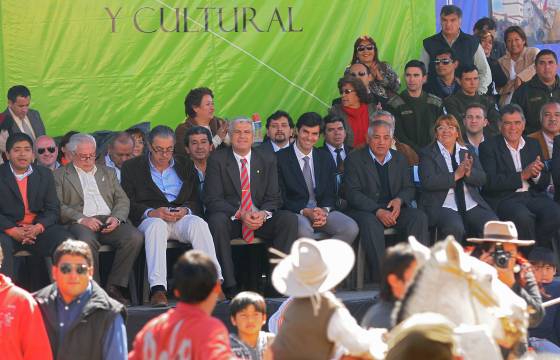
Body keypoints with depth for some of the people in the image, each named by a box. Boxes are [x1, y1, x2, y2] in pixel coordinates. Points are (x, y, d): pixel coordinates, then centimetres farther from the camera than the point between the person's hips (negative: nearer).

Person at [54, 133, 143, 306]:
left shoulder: (107, 172, 28)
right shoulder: (60, 175, 15)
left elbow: (122, 200, 18)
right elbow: (58, 206, 1)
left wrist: (116, 218, -4)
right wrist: (82, 219, -15)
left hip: (109, 222, 4)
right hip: (80, 223, -4)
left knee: (135, 236, -27)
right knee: (87, 240, -40)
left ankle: (114, 287, -21)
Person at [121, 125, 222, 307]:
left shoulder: (186, 165, 20)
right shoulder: (132, 167, 11)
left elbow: (196, 201, 14)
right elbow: (128, 203, 2)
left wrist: (186, 210, -9)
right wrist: (151, 212, -16)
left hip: (182, 217, 2)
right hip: (150, 218, -2)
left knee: (198, 223, -32)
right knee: (156, 225, -38)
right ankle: (157, 289, -51)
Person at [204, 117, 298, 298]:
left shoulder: (267, 159, 10)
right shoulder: (217, 159, 0)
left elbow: (274, 197, 5)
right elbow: (212, 199, -8)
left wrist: (263, 213, -18)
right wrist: (239, 214, -22)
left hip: (260, 218, 3)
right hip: (230, 219, -3)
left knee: (290, 219, -23)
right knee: (217, 221, -36)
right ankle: (228, 285, -33)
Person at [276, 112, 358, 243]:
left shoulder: (325, 158, 16)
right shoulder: (280, 158, 0)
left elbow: (331, 193, 14)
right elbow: (280, 198, -5)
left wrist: (324, 211, -9)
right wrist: (305, 212, -17)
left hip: (322, 211, 5)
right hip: (294, 212, -5)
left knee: (351, 228, -24)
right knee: (304, 230, -40)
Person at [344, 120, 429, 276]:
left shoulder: (399, 159, 16)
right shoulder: (354, 159, 1)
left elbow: (409, 188, 16)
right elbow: (352, 193, -8)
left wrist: (399, 200, -10)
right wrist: (377, 211, -22)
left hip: (393, 209, 4)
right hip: (366, 210, -4)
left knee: (419, 217, -23)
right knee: (371, 223, -37)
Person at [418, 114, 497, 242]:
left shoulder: (468, 151, 19)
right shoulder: (427, 154, 6)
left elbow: (482, 179, 9)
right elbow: (427, 182, -9)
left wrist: (469, 173, -13)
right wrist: (455, 175, -15)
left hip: (472, 204, 4)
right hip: (442, 206, -4)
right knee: (454, 227, -35)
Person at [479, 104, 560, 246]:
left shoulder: (533, 145, 17)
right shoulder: (488, 146, 3)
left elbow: (545, 183, 15)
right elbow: (490, 182, -11)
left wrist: (535, 175, -10)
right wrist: (522, 175, -16)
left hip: (533, 196, 4)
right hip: (504, 198, -4)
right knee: (523, 217, -35)